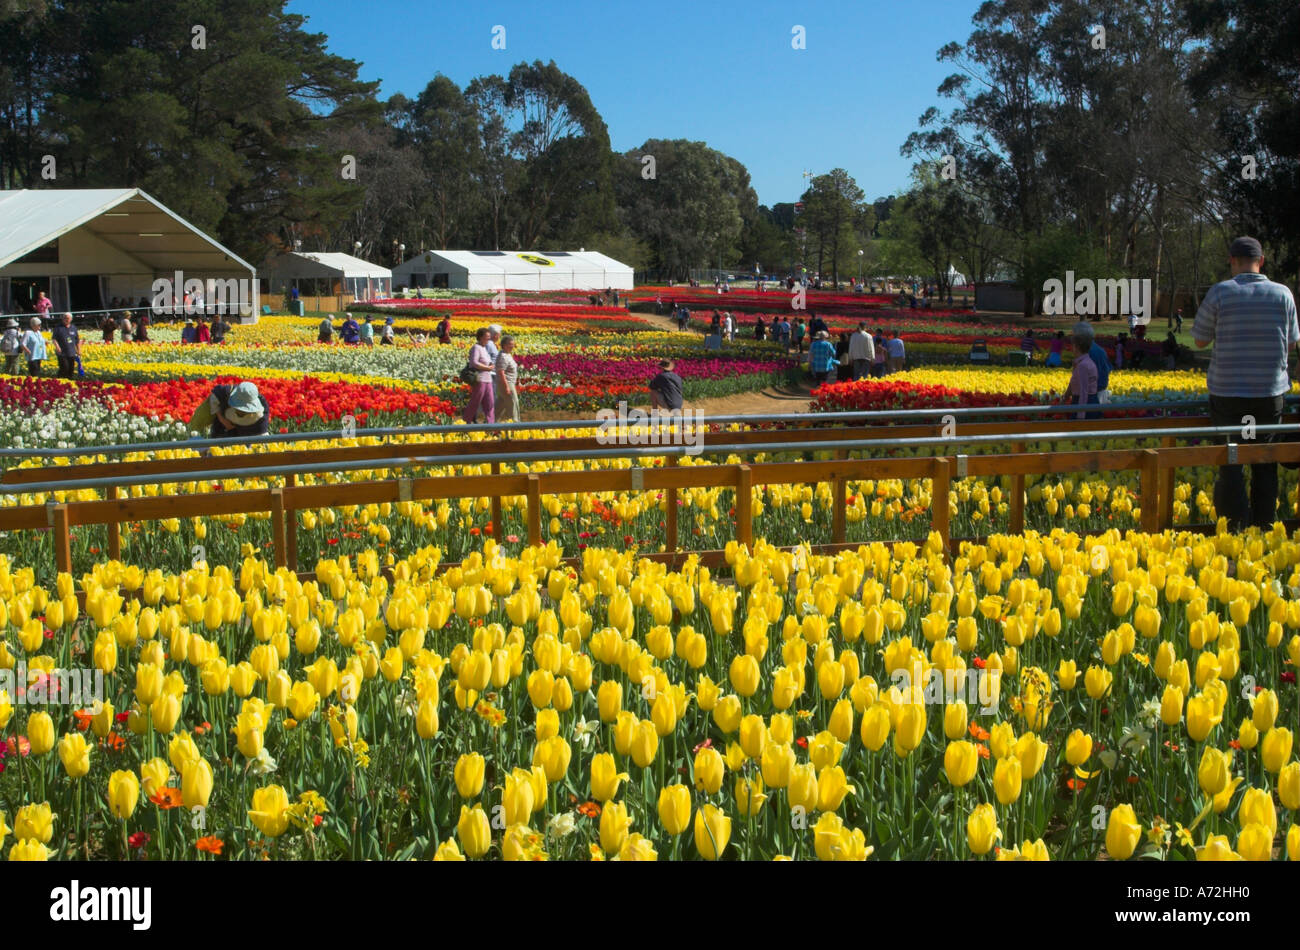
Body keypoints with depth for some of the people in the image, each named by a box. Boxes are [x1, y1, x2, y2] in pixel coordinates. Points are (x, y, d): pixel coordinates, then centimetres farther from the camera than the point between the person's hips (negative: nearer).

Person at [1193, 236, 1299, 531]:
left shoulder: (1221, 293, -10)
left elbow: (1200, 340, -1)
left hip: (1228, 393, -2)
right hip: (1270, 392, 2)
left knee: (1231, 463, 3)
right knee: (1265, 463, 14)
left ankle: (1235, 529, 0)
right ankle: (1264, 526, 20)